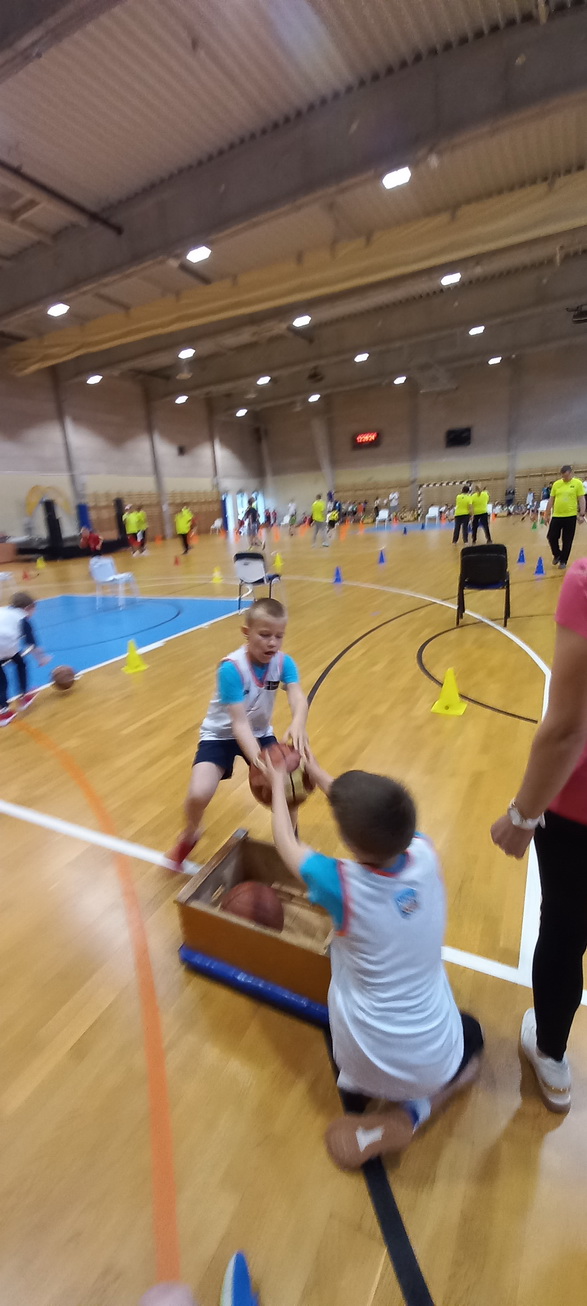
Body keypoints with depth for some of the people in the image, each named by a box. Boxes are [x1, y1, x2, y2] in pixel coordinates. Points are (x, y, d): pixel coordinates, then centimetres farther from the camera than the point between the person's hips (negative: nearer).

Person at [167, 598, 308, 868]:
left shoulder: (283, 662, -16)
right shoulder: (231, 668, -29)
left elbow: (298, 698, -32)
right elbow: (240, 723, -33)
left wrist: (298, 724, -55)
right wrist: (258, 759, -49)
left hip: (260, 732, 4)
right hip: (221, 734, -4)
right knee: (198, 794, -21)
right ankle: (190, 834, 16)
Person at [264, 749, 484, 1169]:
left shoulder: (340, 884, -27)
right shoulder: (425, 855, -20)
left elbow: (286, 843, -6)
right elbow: (379, 816, -1)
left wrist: (278, 783, 8)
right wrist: (318, 773, 10)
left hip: (366, 1066, -1)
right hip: (434, 1061, 1)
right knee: (472, 1034, 34)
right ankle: (414, 1109, 11)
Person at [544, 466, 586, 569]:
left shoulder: (578, 483, -2)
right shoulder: (556, 484, 4)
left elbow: (581, 499, -3)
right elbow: (551, 500, 10)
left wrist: (582, 514, -9)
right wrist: (547, 514, 8)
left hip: (570, 516, -2)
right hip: (556, 516, 3)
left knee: (567, 541, 4)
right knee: (551, 537, 2)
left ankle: (563, 561, 18)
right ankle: (557, 555, 28)